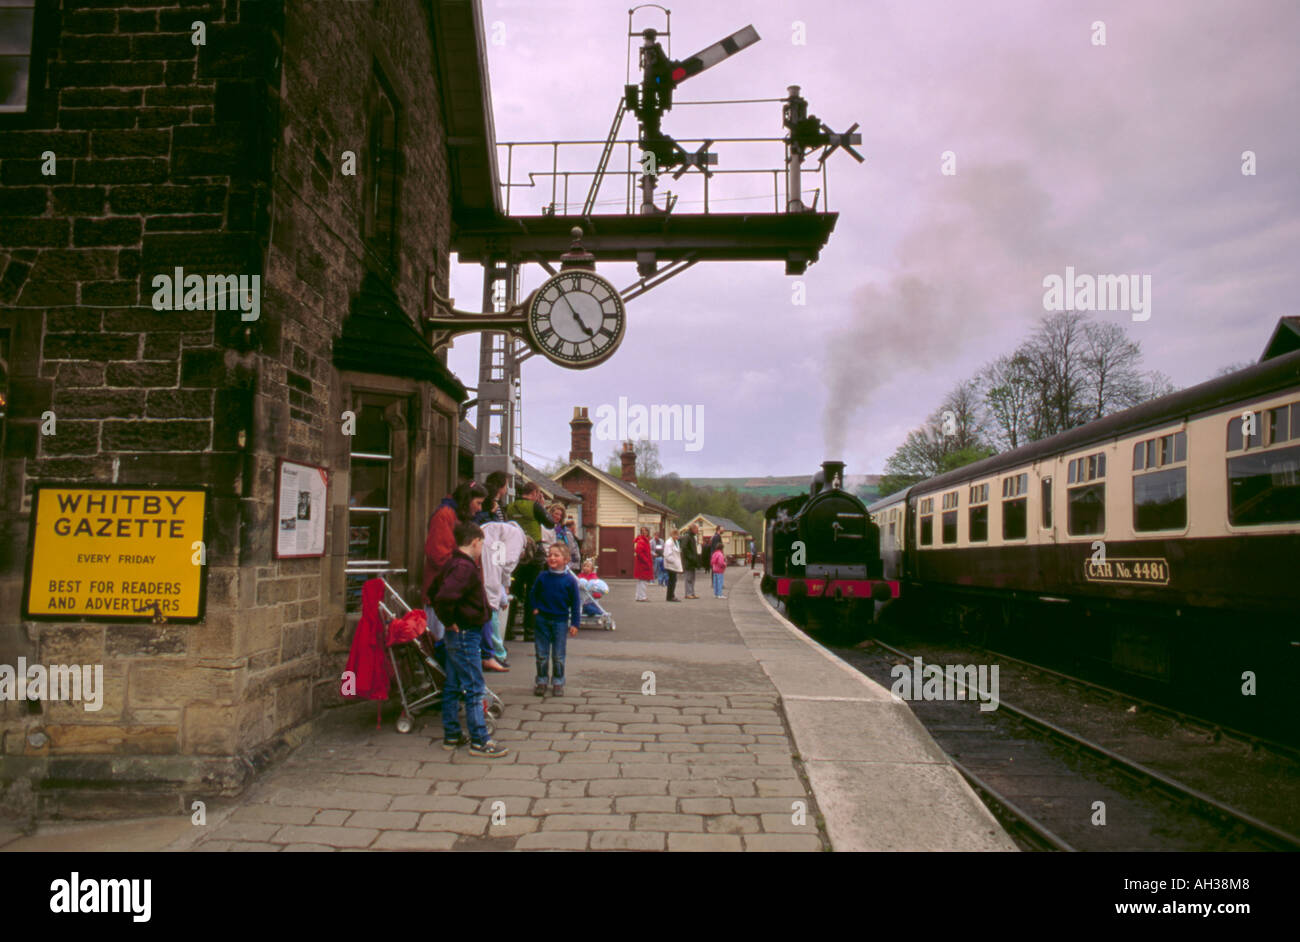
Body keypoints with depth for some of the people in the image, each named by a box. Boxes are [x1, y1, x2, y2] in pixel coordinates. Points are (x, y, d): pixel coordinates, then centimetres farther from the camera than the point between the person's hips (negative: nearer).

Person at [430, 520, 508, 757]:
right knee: (474, 689, -5)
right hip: (465, 634, -10)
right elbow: (444, 597, -35)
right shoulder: (465, 568, -20)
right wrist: (450, 621, -19)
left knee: (453, 687, 15)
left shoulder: (452, 564, 11)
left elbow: (433, 589, 25)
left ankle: (451, 735, 24)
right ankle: (479, 741, 0)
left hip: (456, 635, 10)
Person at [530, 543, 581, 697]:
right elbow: (533, 595, 14)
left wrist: (575, 623, -5)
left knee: (558, 656, 5)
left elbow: (575, 603, -2)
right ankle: (541, 682, 20)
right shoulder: (542, 577, 0)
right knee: (542, 654, 8)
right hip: (542, 620, 2)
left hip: (560, 621, -2)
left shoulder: (570, 580, -6)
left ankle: (558, 683, 18)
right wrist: (534, 608, -1)